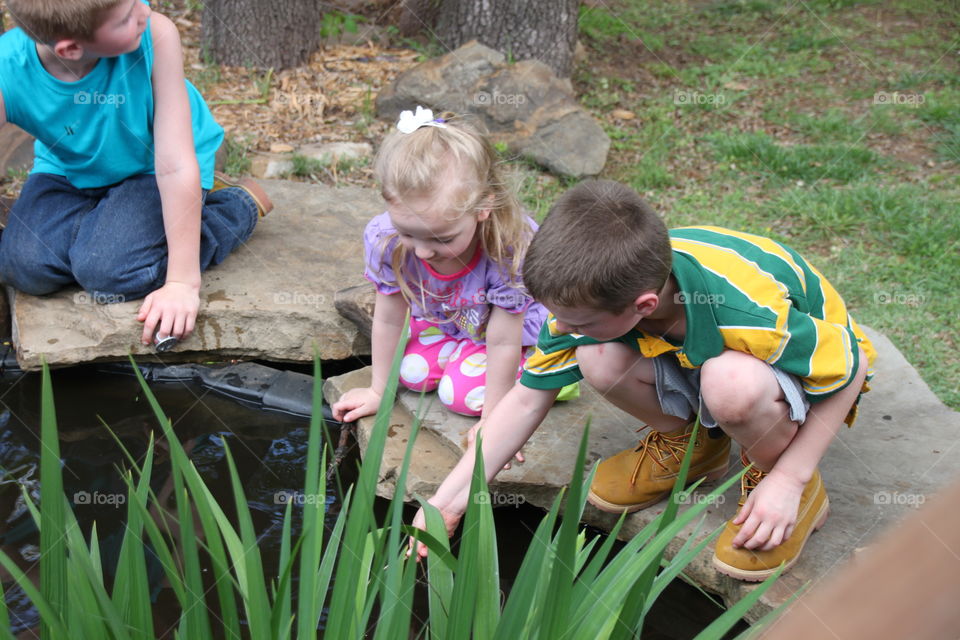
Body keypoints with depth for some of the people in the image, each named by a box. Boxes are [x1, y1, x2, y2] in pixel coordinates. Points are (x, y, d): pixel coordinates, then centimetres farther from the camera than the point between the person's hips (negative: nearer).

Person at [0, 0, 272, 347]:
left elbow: (175, 167, -32)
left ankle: (239, 205, -3)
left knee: (108, 271, -25)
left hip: (151, 167, -2)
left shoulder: (155, 33, -33)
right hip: (69, 171, 2)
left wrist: (183, 283, -31)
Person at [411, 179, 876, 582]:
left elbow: (852, 366, -22)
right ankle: (689, 443, 3)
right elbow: (527, 399, -15)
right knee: (599, 360, -27)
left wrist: (789, 480, -23)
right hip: (693, 358, 5)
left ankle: (788, 480, -8)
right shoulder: (593, 295, -24)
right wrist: (448, 500, -17)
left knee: (732, 382, -41)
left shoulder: (753, 313, -40)